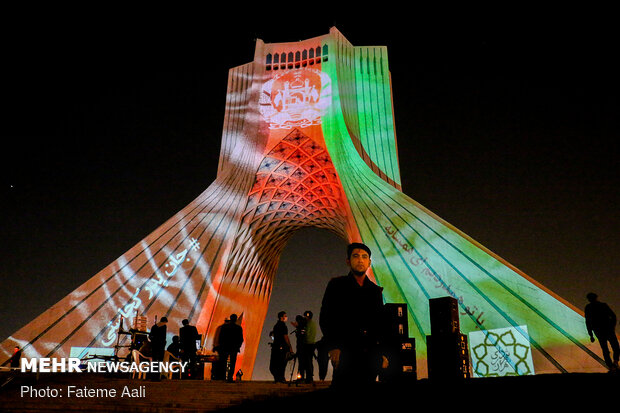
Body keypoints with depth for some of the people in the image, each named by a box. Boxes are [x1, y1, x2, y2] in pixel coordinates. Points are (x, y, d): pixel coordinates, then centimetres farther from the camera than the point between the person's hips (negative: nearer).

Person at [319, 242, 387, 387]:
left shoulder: (376, 290, 18)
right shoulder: (336, 285, 7)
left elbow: (381, 323, 19)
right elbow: (325, 318, 2)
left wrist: (382, 352, 9)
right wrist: (333, 346, -9)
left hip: (371, 354, 4)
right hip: (346, 352, -3)